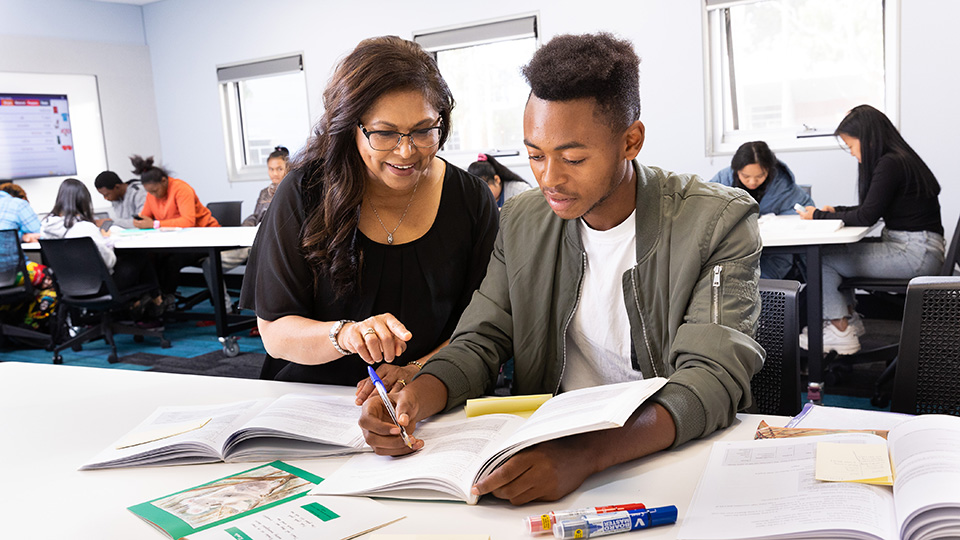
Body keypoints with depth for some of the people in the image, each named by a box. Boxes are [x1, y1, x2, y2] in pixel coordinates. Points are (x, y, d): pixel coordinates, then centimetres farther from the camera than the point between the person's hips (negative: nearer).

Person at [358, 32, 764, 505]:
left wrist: (585, 454, -40)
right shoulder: (520, 222, 2)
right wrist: (413, 399, -19)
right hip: (544, 452, 3)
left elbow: (713, 379, -23)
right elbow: (479, 343, 4)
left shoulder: (717, 223, -12)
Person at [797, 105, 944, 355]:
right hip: (910, 246, 10)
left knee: (822, 260, -10)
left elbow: (867, 216, -18)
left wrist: (820, 216, -8)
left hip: (915, 253, -10)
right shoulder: (896, 159, 13)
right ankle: (848, 318, 18)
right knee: (836, 251, 13)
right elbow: (871, 209, 21)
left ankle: (840, 332, -1)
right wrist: (835, 211, 11)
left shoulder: (890, 164, -17)